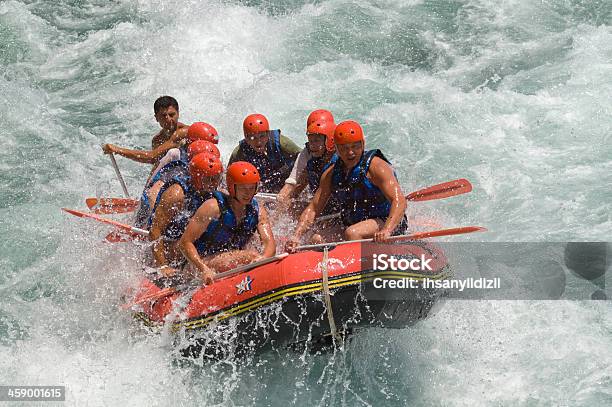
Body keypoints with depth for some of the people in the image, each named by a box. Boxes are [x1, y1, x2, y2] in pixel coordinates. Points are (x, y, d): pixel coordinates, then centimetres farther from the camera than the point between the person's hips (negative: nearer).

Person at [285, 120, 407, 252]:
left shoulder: (376, 166, -14)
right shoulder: (331, 174, 4)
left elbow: (399, 201, -26)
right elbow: (313, 209, 4)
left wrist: (386, 231, -44)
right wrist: (296, 236, -14)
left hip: (384, 223, -7)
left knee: (352, 233, -33)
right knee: (316, 239, -9)